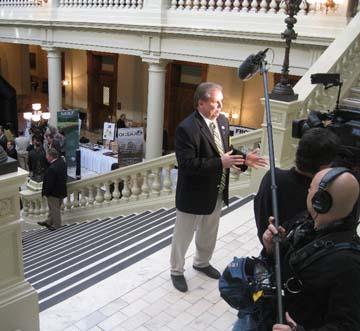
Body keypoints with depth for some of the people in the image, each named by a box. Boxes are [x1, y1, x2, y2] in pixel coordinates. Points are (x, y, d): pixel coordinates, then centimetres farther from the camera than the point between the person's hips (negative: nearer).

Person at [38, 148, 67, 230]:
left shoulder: (51, 169, -33)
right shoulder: (62, 162, -7)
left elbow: (49, 184, -26)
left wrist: (44, 192, -11)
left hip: (54, 192, -9)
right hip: (61, 190, 9)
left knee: (54, 209, 11)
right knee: (52, 208, 24)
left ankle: (56, 225, 28)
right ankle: (49, 222, 39)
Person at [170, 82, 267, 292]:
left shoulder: (223, 121, 1)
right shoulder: (187, 128, -24)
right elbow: (187, 164, -28)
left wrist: (243, 159, -7)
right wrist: (220, 163, -32)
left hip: (217, 193, 8)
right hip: (193, 195, -7)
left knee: (209, 233, 26)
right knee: (183, 236, 13)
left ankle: (202, 262, 50)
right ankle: (177, 271, 35)